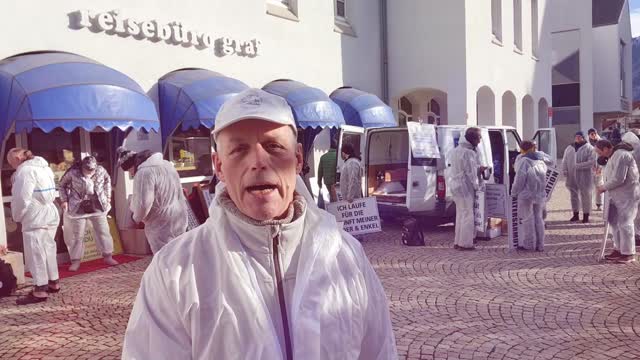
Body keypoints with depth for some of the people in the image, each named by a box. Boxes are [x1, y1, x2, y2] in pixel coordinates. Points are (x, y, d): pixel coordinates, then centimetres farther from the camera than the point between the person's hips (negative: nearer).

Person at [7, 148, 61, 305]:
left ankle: (40, 290, -1)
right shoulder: (44, 167, 14)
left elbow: (22, 199, -18)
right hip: (49, 214, 9)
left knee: (35, 253, -4)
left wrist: (17, 217, -2)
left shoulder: (25, 170, -14)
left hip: (35, 219, -9)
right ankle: (54, 283, 26)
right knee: (48, 250, 17)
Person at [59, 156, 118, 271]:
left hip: (98, 207, 2)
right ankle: (75, 261, 11)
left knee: (103, 231, 7)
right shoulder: (73, 173, -17)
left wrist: (108, 196, 9)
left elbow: (107, 180, 11)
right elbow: (62, 185, 0)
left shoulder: (101, 170, -10)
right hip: (79, 208, -2)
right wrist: (64, 200, -6)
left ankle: (108, 256, 19)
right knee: (77, 235, 1)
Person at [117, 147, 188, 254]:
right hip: (179, 219, 9)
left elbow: (143, 203, -23)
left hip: (162, 225, -9)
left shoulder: (144, 172, -19)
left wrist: (137, 217, -4)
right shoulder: (166, 164, 11)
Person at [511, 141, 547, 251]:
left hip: (527, 194, -7)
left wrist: (514, 192, -7)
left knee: (527, 218, 1)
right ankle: (539, 244, 16)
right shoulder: (541, 160, 11)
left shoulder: (523, 161, -13)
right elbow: (544, 177, 15)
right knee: (538, 218, 13)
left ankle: (528, 244, 4)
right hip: (540, 194, 7)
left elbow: (519, 179, -15)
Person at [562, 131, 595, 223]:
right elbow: (564, 161, 12)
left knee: (586, 196, 2)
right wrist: (564, 171, -3)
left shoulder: (589, 148, -4)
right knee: (574, 195, 12)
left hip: (585, 177, -5)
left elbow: (592, 162, -14)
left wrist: (579, 166, -22)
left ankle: (586, 215, 12)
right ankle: (575, 214, 24)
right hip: (572, 177, 5)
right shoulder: (569, 148, 11)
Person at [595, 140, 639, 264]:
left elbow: (618, 179, -25)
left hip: (627, 195, -10)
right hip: (617, 195, 10)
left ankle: (628, 254, 6)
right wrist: (605, 187, 3)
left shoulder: (621, 155, -20)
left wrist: (604, 187, -12)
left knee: (624, 224, -4)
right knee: (614, 222, 14)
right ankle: (619, 249, 24)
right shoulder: (614, 156, 13)